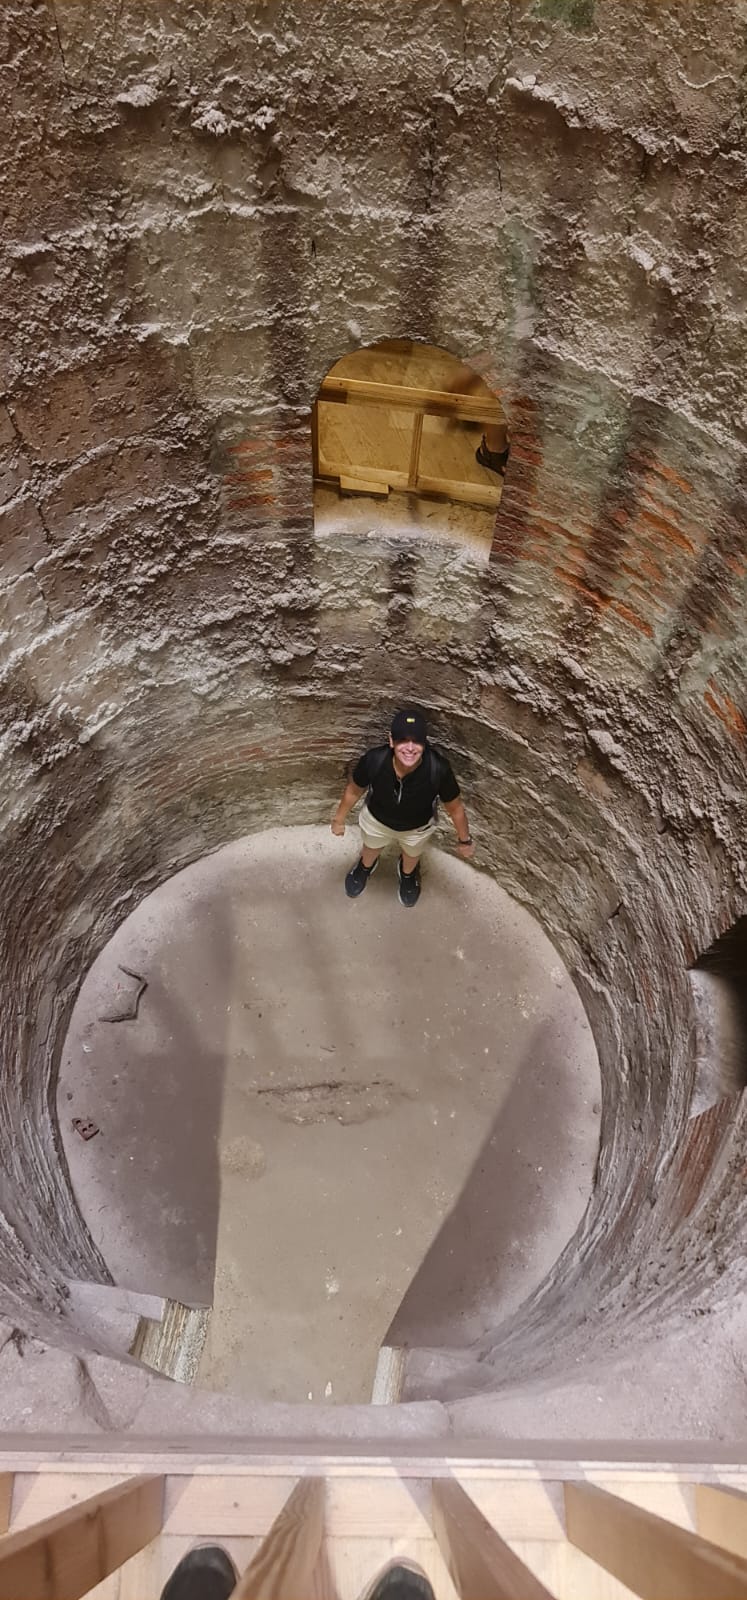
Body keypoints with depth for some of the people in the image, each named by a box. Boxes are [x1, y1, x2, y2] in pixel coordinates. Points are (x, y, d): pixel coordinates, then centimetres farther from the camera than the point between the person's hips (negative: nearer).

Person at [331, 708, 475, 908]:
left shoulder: (438, 769, -42)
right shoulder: (373, 760, -39)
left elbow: (455, 807, -21)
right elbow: (354, 790, -16)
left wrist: (464, 840, -6)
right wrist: (339, 819, 0)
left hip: (417, 828, 0)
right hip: (376, 821, 0)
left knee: (412, 856, 34)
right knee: (371, 849, 35)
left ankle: (408, 873, 71)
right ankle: (365, 866, 72)